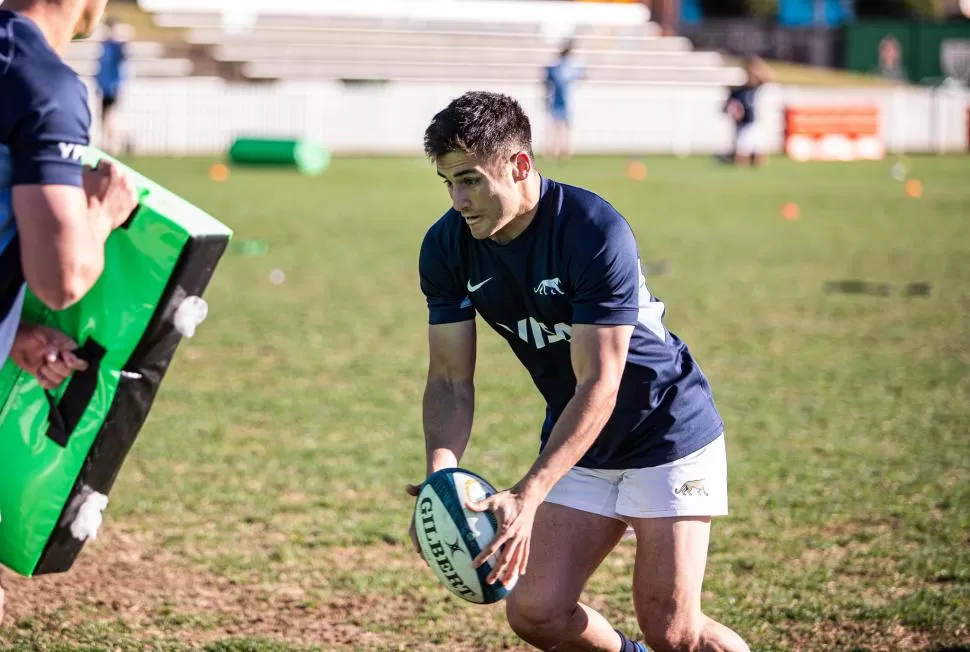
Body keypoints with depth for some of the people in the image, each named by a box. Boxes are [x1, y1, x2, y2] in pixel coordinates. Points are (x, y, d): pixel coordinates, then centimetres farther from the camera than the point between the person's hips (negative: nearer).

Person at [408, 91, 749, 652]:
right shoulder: (447, 247, -10)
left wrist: (527, 498, -39)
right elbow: (451, 378, -6)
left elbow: (597, 387, -30)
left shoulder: (596, 232, -28)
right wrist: (441, 476, -26)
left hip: (667, 433, -6)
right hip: (577, 447, 6)